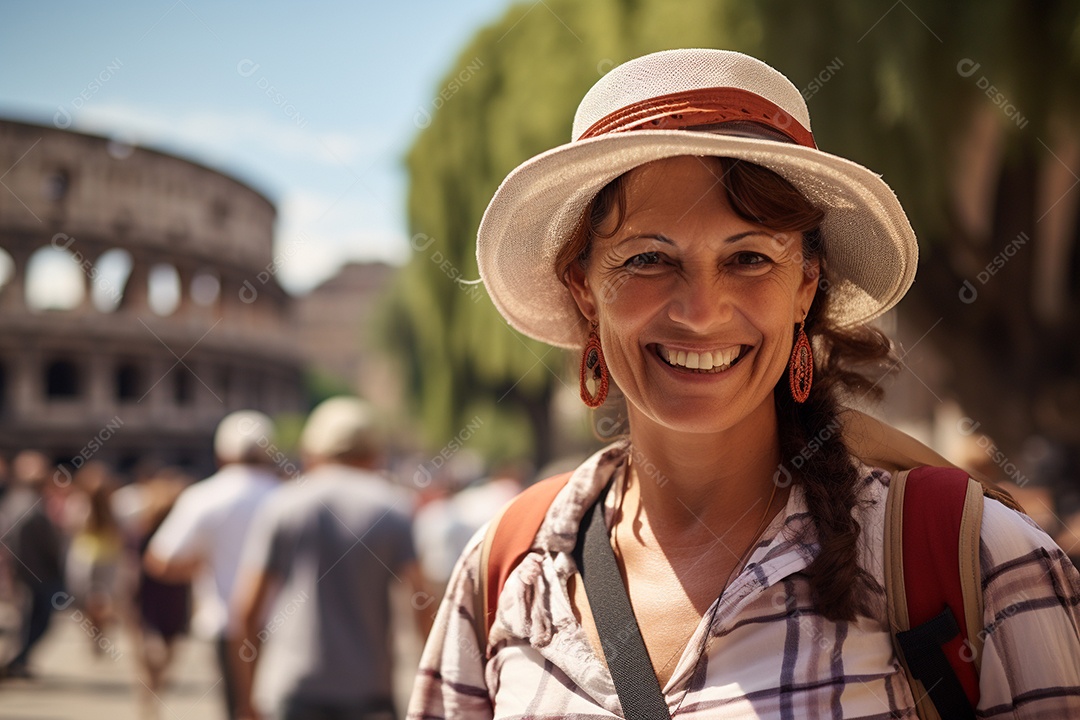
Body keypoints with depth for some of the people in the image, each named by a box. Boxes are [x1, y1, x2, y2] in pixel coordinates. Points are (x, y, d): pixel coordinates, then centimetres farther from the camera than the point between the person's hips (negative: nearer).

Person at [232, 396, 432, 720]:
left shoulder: (279, 507, 5)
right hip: (367, 688, 0)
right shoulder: (393, 507, 3)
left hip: (290, 685, 0)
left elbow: (246, 607, 1)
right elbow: (421, 599, -7)